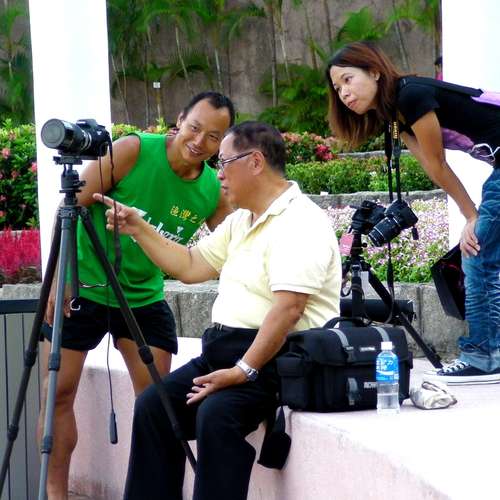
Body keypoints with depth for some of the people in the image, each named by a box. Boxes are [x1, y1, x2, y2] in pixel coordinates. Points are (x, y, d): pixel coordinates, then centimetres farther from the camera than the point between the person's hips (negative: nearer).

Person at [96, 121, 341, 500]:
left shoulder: (300, 223, -15)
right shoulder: (241, 220, 18)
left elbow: (288, 309, -24)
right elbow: (191, 267, 22)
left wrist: (244, 370, -27)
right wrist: (138, 228, 14)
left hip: (273, 356, -10)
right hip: (226, 348, 10)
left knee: (216, 413, -31)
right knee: (153, 405, -1)